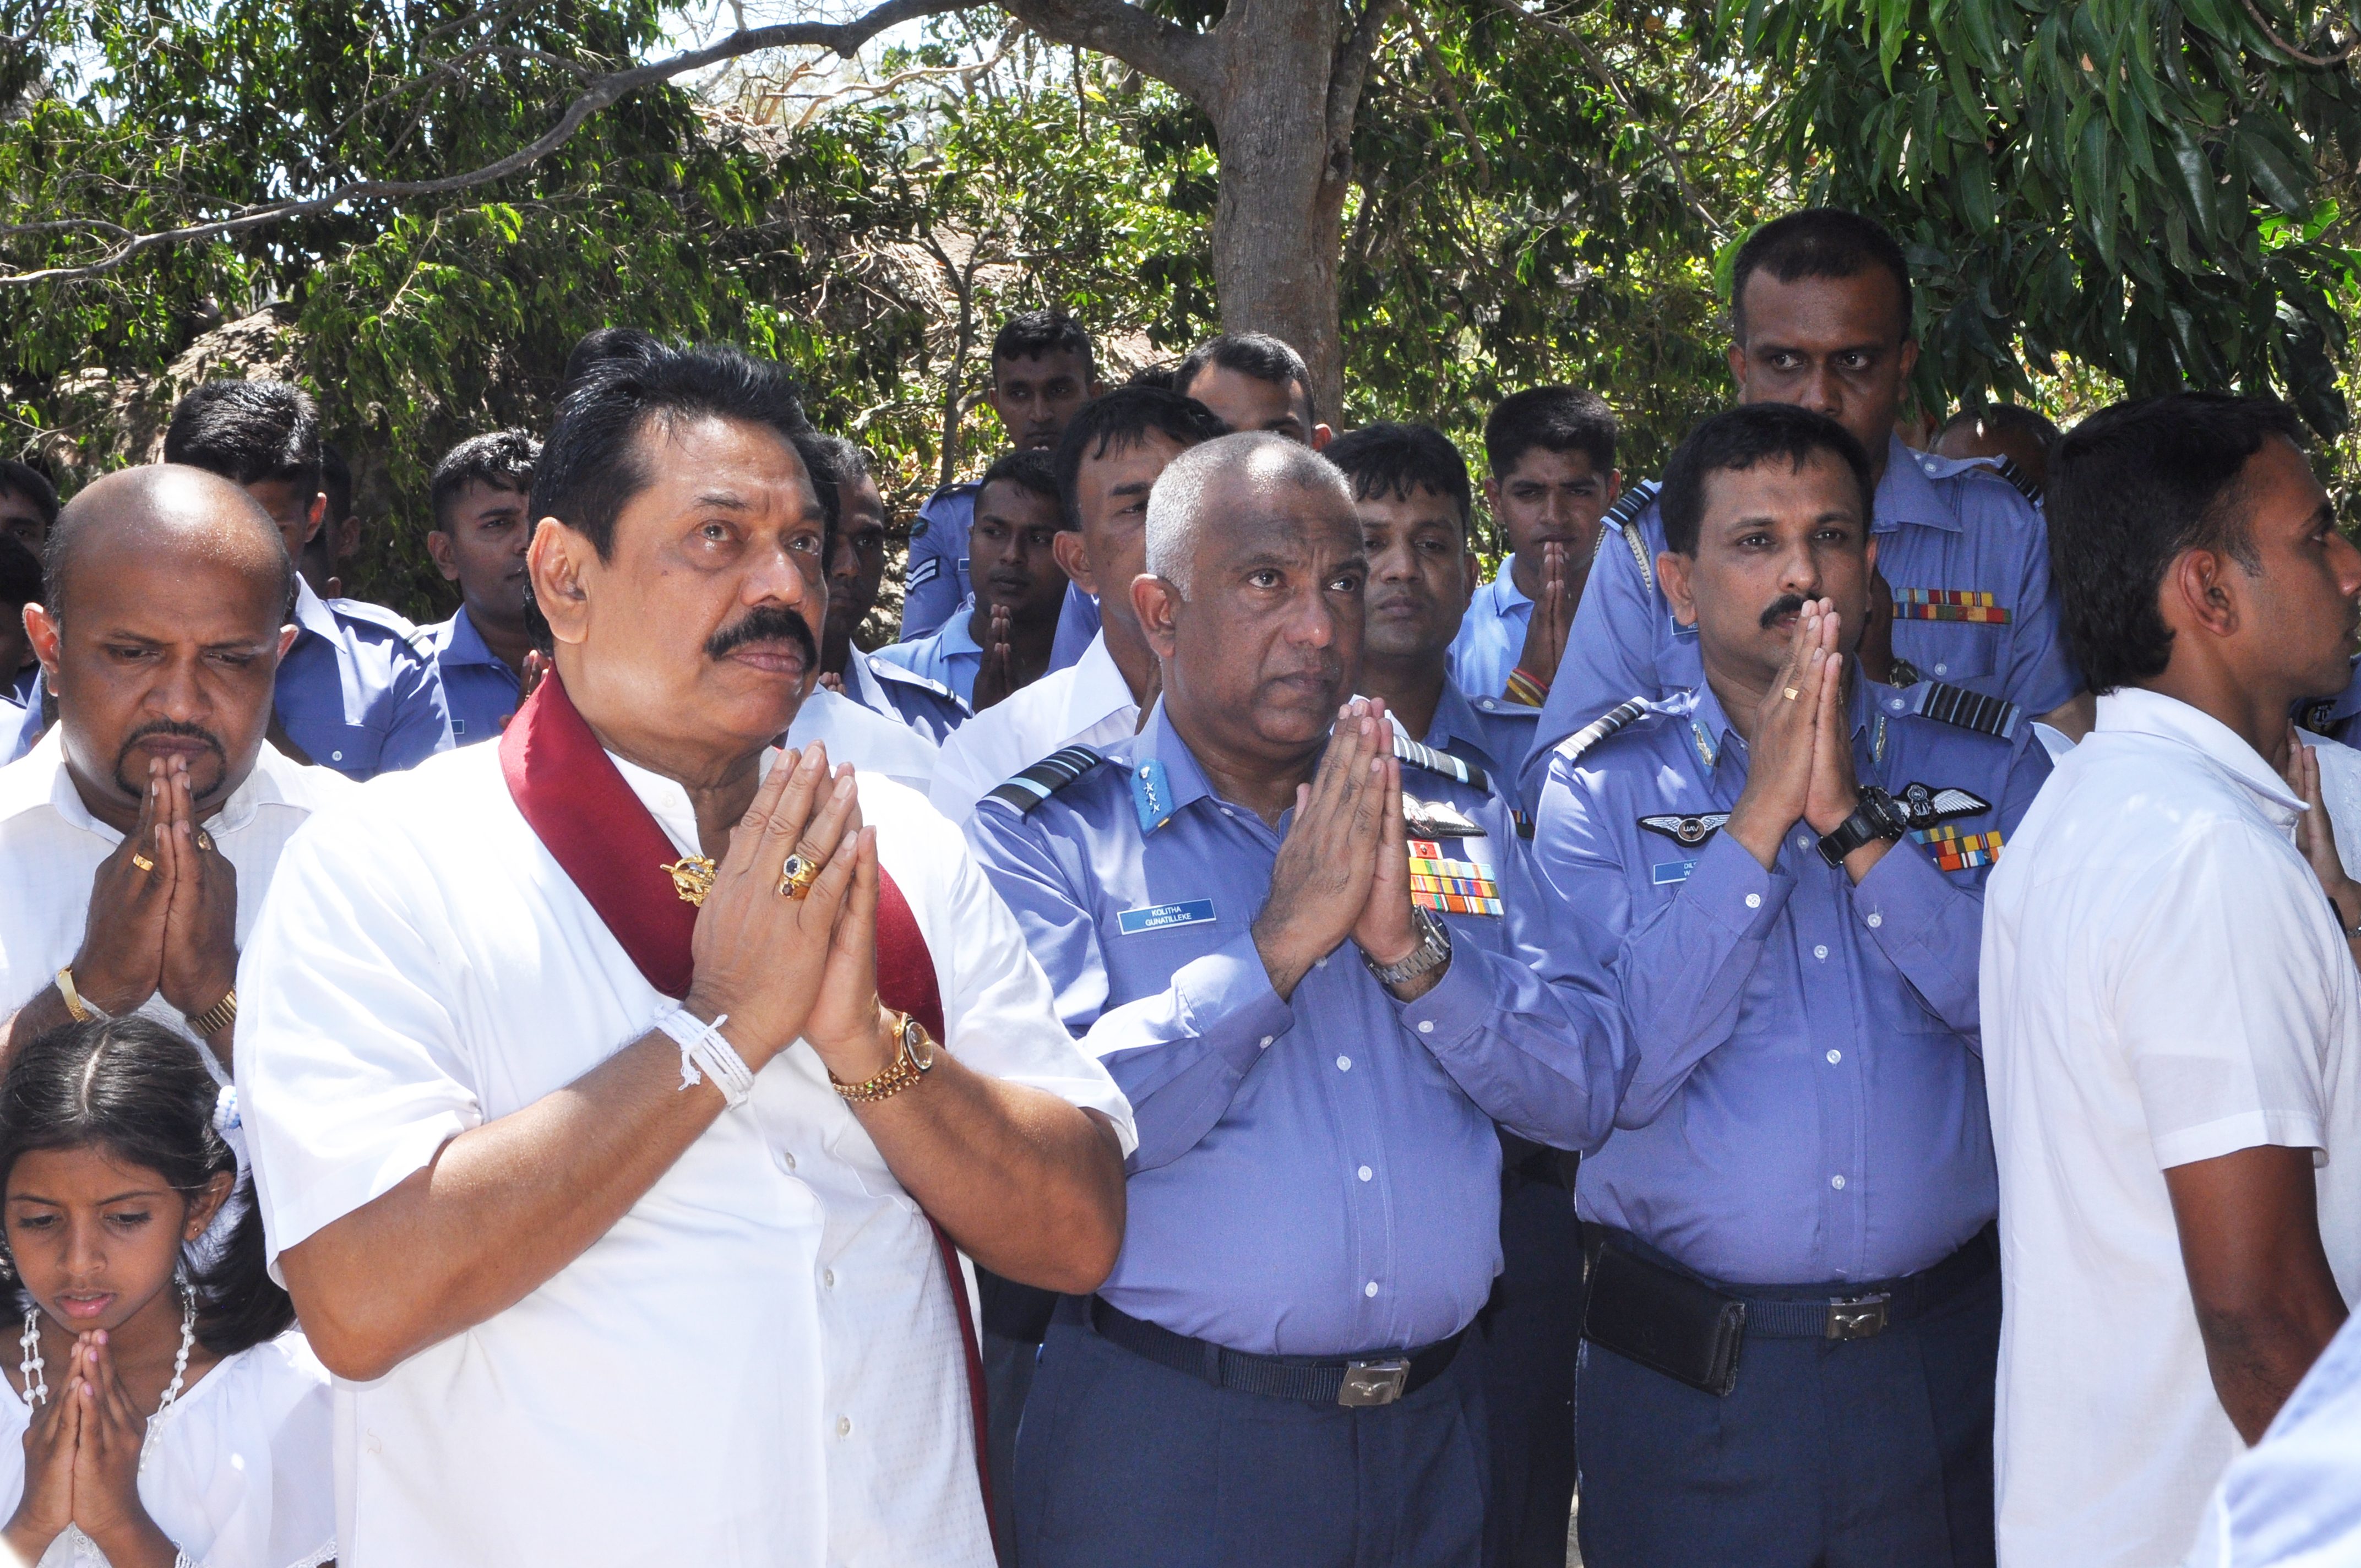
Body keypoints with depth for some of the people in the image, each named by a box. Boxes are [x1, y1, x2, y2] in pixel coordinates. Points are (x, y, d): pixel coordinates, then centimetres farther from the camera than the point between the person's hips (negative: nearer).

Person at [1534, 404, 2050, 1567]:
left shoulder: (1990, 771, 5)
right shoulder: (1602, 790, 1)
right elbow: (1613, 1072, -12)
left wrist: (1855, 822, -14)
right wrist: (1761, 816, -14)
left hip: (1941, 1374, 2)